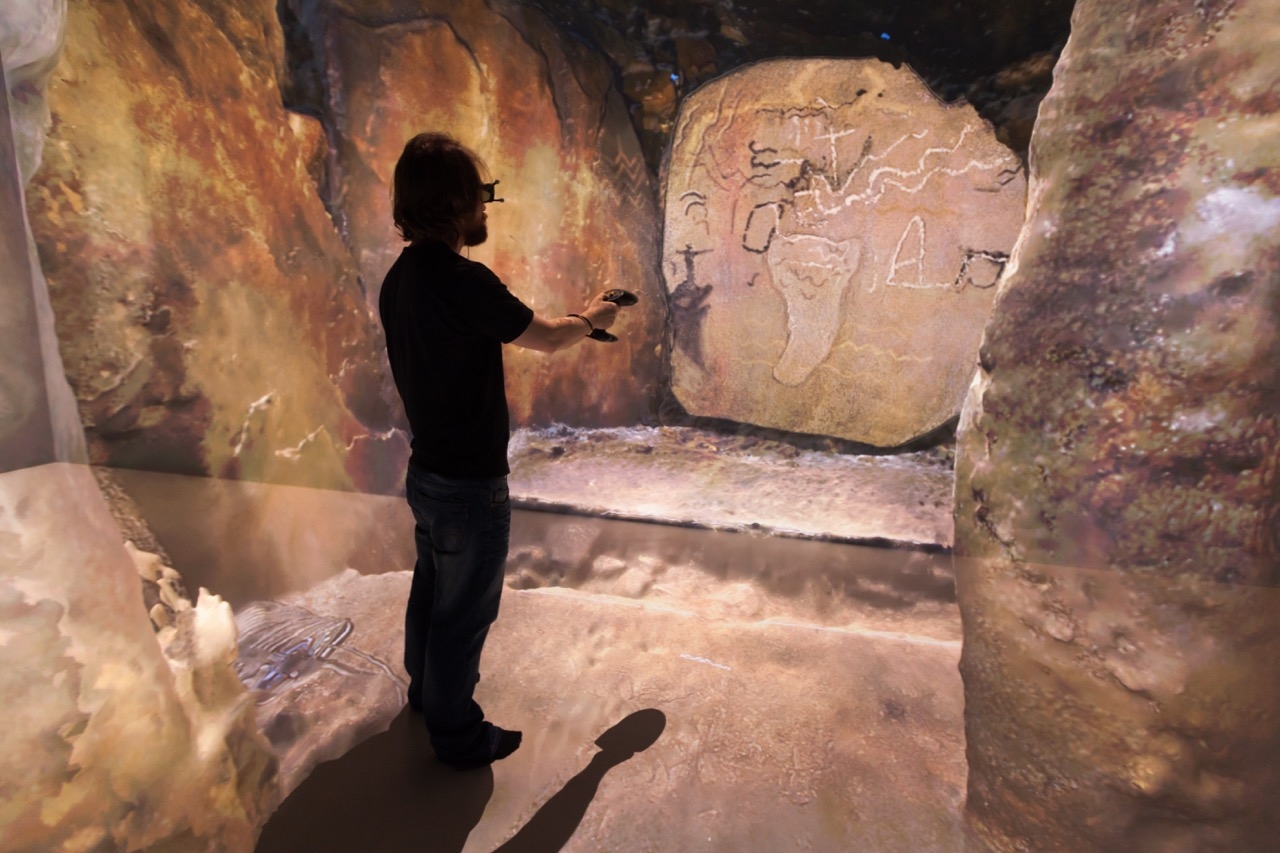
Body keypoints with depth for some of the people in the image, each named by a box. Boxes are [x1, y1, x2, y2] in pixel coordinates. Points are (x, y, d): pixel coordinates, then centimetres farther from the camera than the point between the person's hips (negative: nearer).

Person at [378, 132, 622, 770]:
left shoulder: (400, 278, 2)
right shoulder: (465, 282, -25)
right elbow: (546, 339, -13)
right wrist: (591, 319, 7)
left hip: (426, 471, 9)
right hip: (471, 484, -9)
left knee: (432, 587, 27)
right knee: (465, 610, 9)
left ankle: (426, 687, 50)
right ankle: (457, 735, 30)